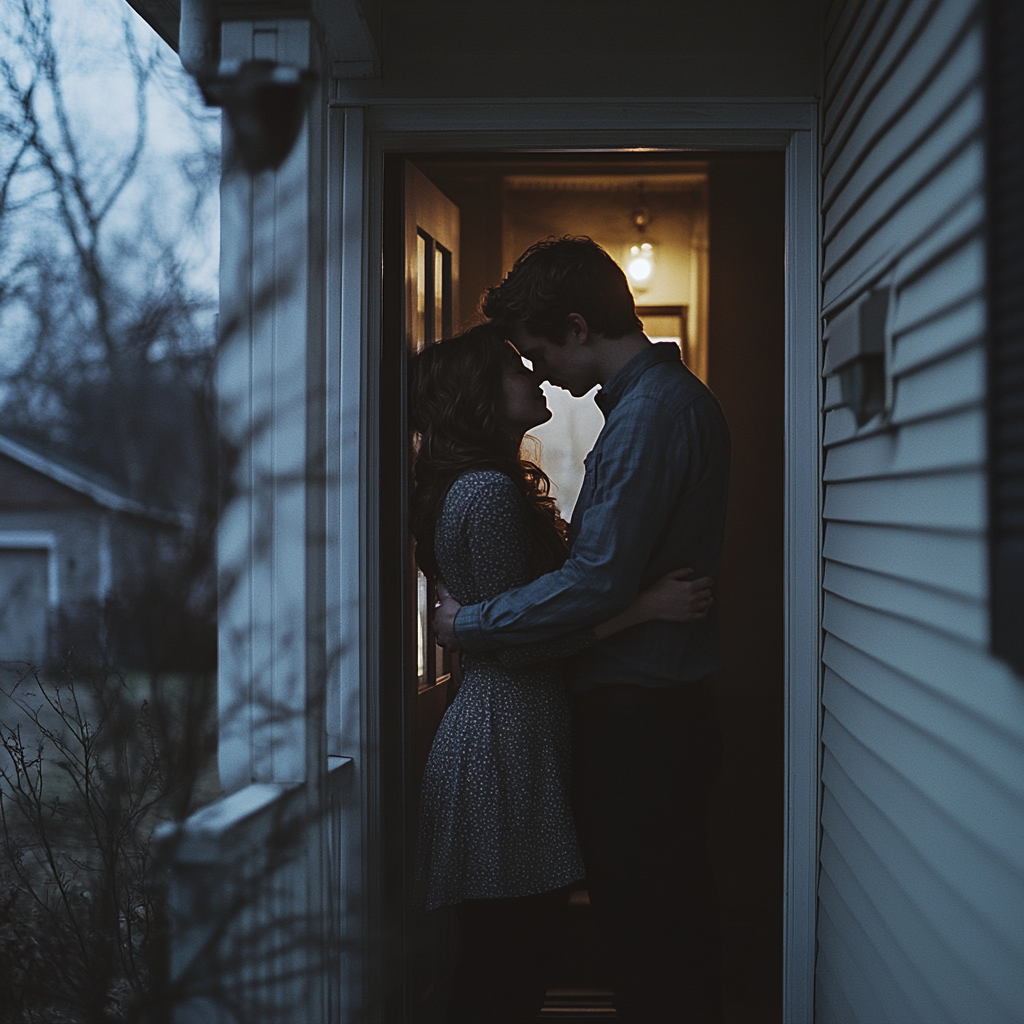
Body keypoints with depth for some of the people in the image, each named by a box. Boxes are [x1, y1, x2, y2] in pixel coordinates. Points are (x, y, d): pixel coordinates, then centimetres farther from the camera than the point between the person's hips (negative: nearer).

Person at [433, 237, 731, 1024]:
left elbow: (598, 583, -23)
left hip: (636, 715, -10)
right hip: (672, 701, 10)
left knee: (641, 928, -1)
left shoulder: (650, 414, -19)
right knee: (673, 920, 17)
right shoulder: (678, 396, 14)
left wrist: (471, 624, -14)